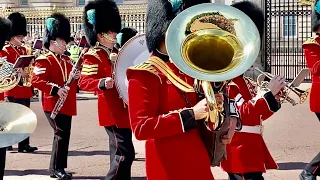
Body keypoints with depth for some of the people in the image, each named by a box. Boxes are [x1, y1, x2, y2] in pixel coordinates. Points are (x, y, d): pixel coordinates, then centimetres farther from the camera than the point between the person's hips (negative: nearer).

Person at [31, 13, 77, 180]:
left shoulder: (66, 60, 17)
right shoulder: (44, 61, -8)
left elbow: (71, 80, 23)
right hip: (54, 104, -8)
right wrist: (56, 89, -26)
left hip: (67, 105, 8)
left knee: (64, 135, 9)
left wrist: (76, 77, -1)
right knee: (61, 133, -12)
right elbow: (36, 80, -19)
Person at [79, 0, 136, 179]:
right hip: (113, 112, -9)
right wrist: (103, 83, -37)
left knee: (119, 153, 14)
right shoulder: (93, 56, -10)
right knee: (125, 153, -15)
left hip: (122, 110, 9)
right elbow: (84, 82, -21)